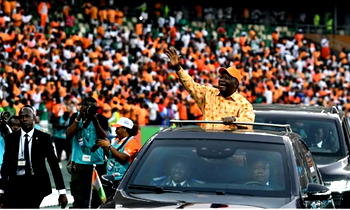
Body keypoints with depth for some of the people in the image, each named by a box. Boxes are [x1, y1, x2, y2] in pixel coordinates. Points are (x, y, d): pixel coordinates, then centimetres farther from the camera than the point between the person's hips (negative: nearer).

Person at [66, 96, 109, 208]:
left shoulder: (101, 118, 4)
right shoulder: (75, 117, 8)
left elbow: (104, 137, -7)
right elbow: (68, 135, -3)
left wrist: (95, 119, -14)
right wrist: (79, 118, -9)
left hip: (97, 162, 0)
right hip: (79, 163, 0)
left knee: (97, 198, 1)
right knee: (79, 197, -1)